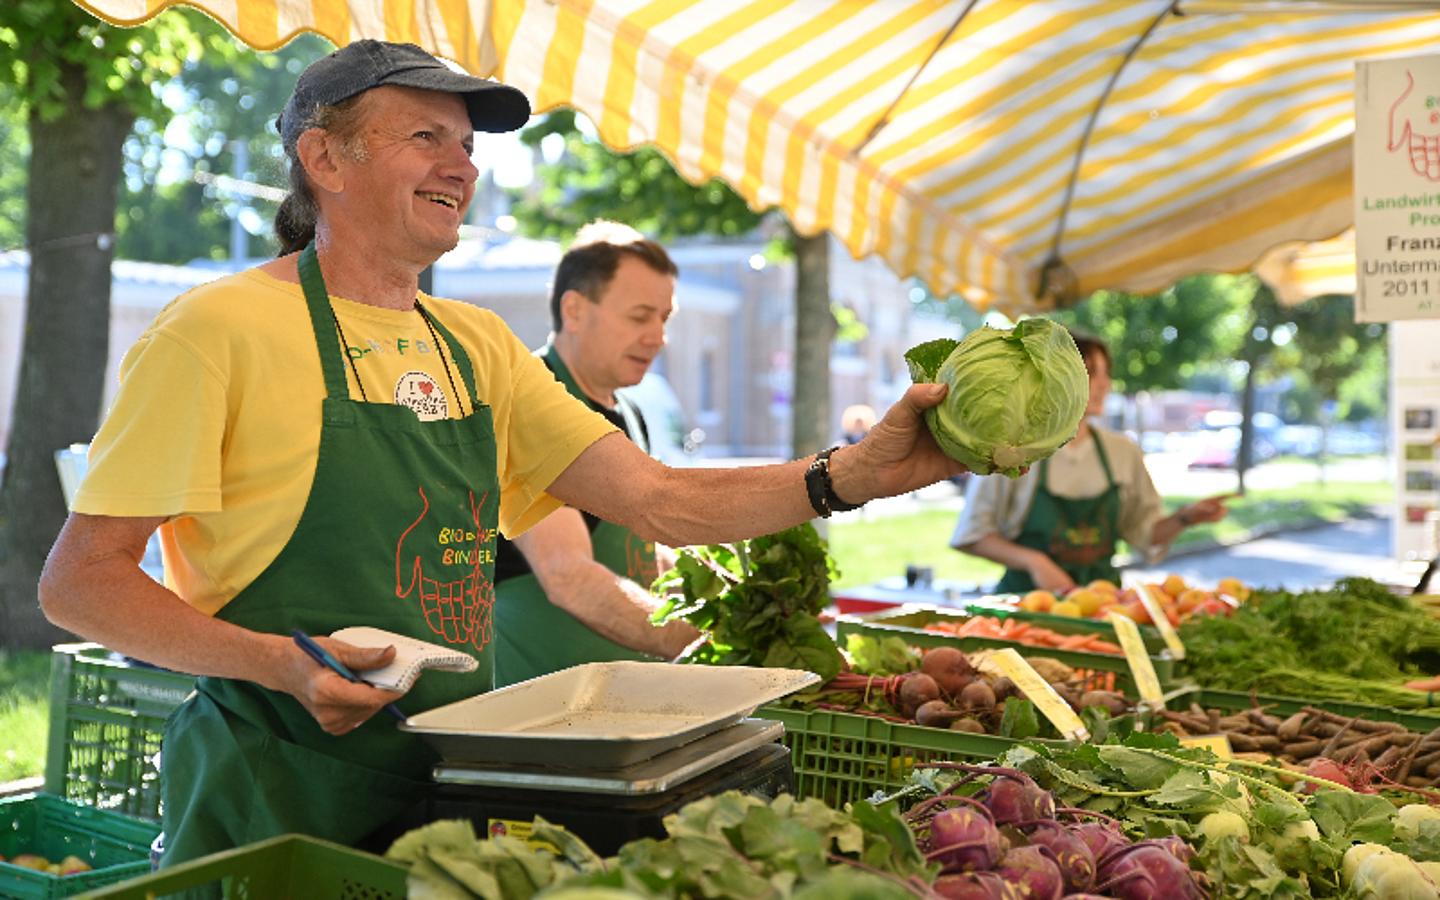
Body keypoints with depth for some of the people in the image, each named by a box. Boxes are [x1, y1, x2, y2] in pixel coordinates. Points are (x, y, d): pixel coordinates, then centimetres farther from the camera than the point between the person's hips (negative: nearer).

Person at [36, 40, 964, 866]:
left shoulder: (479, 346, 8)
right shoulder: (221, 329, -10)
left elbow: (662, 501, 2)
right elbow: (79, 580, -10)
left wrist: (852, 473, -11)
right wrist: (271, 661, -24)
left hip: (452, 788, 6)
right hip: (277, 801, -5)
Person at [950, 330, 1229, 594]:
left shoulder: (1124, 451, 9)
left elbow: (1145, 532, 17)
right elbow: (971, 535, -2)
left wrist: (1184, 517, 0)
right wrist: (1032, 561, -12)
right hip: (1029, 593, -3)